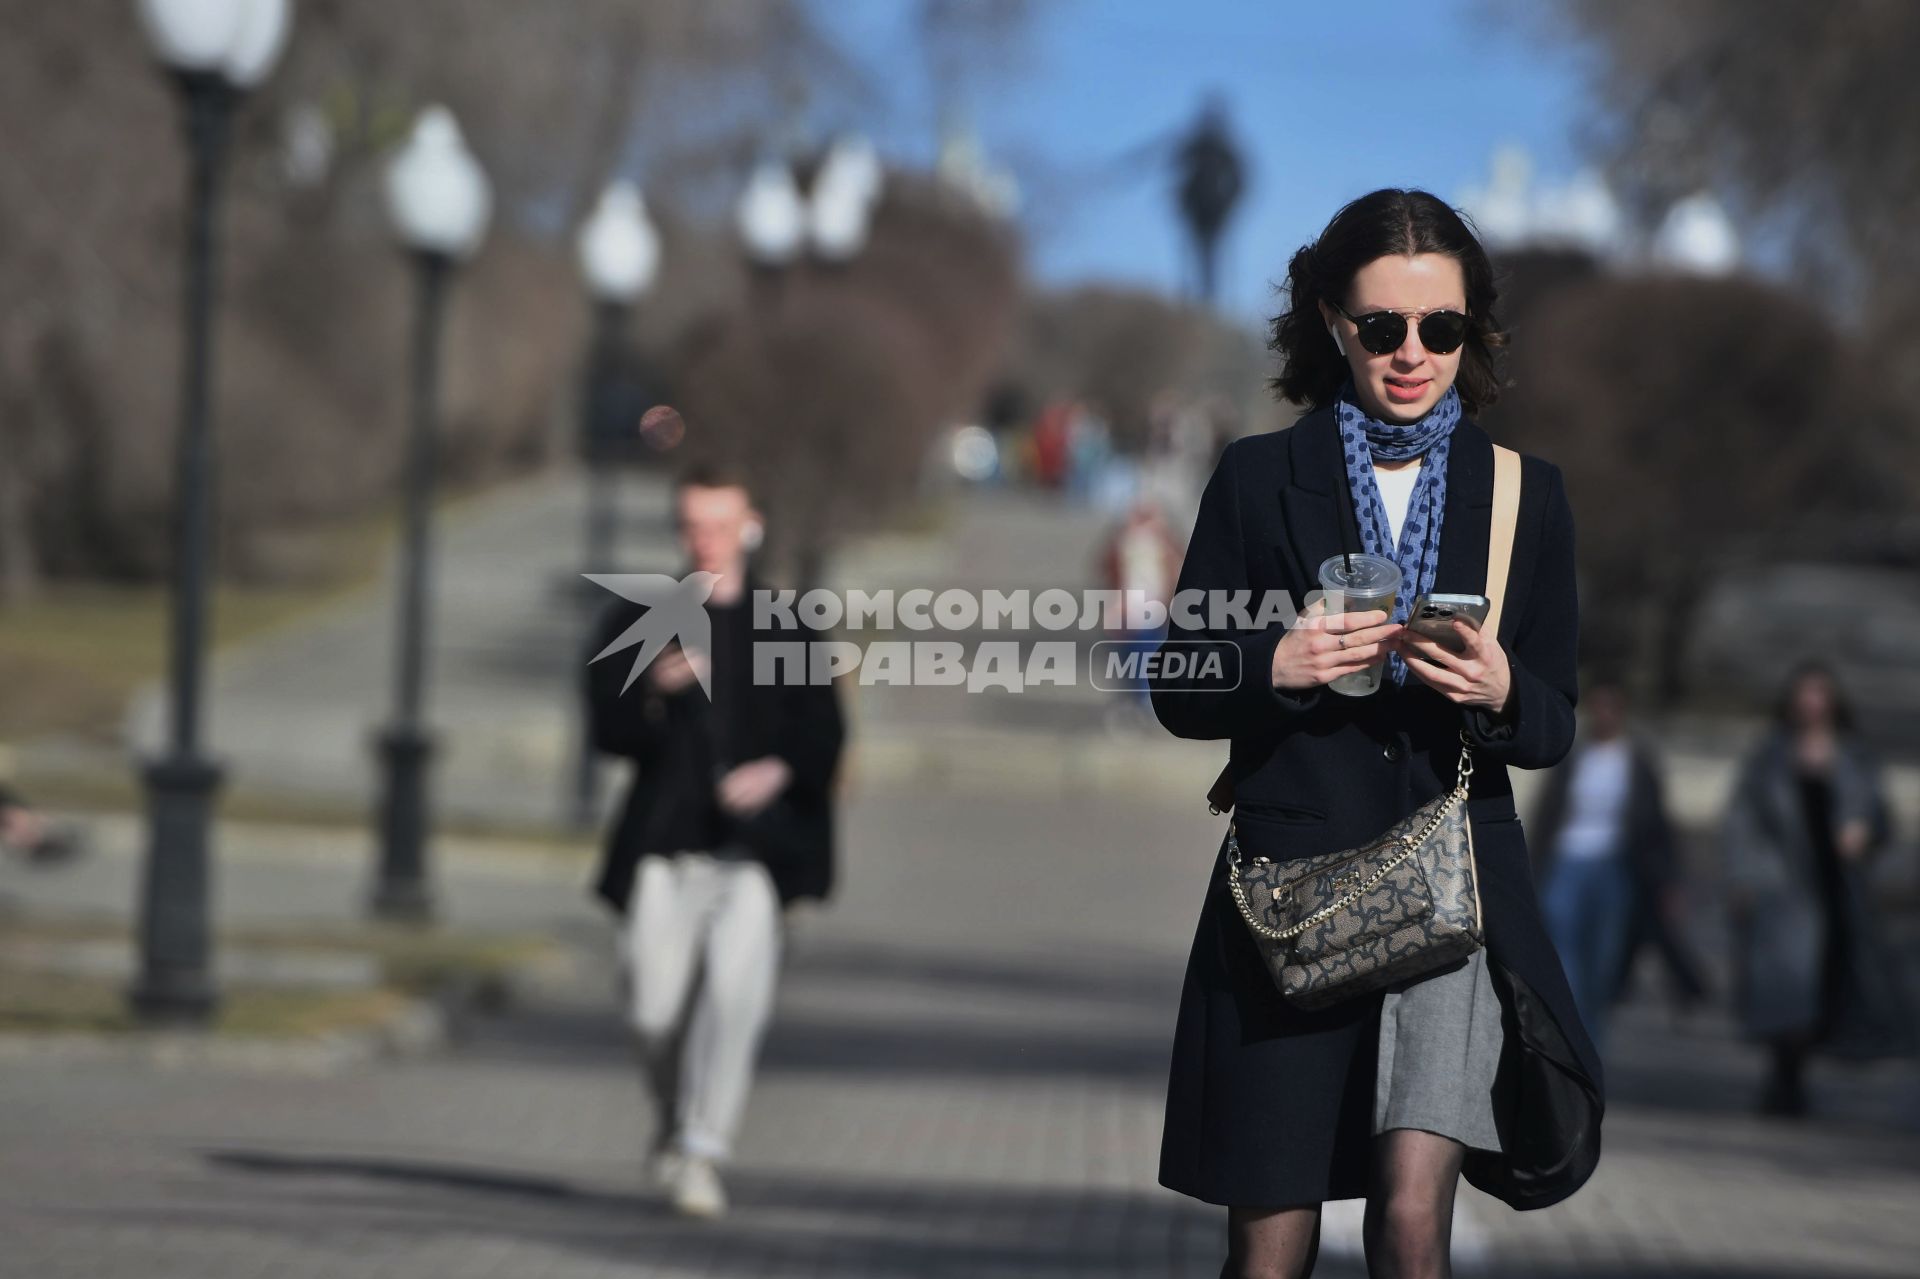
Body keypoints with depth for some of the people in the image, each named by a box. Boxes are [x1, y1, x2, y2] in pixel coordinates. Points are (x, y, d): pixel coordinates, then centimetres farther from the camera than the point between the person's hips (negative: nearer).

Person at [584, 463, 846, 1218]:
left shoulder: (785, 630, 10)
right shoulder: (638, 623, 10)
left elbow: (823, 735, 7)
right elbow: (607, 729, 0)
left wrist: (781, 770, -13)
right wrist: (655, 690, -20)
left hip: (754, 844, -1)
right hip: (664, 847, 1)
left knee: (736, 982, -21)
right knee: (656, 1005, -2)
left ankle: (701, 1150, -20)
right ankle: (674, 1121, 28)